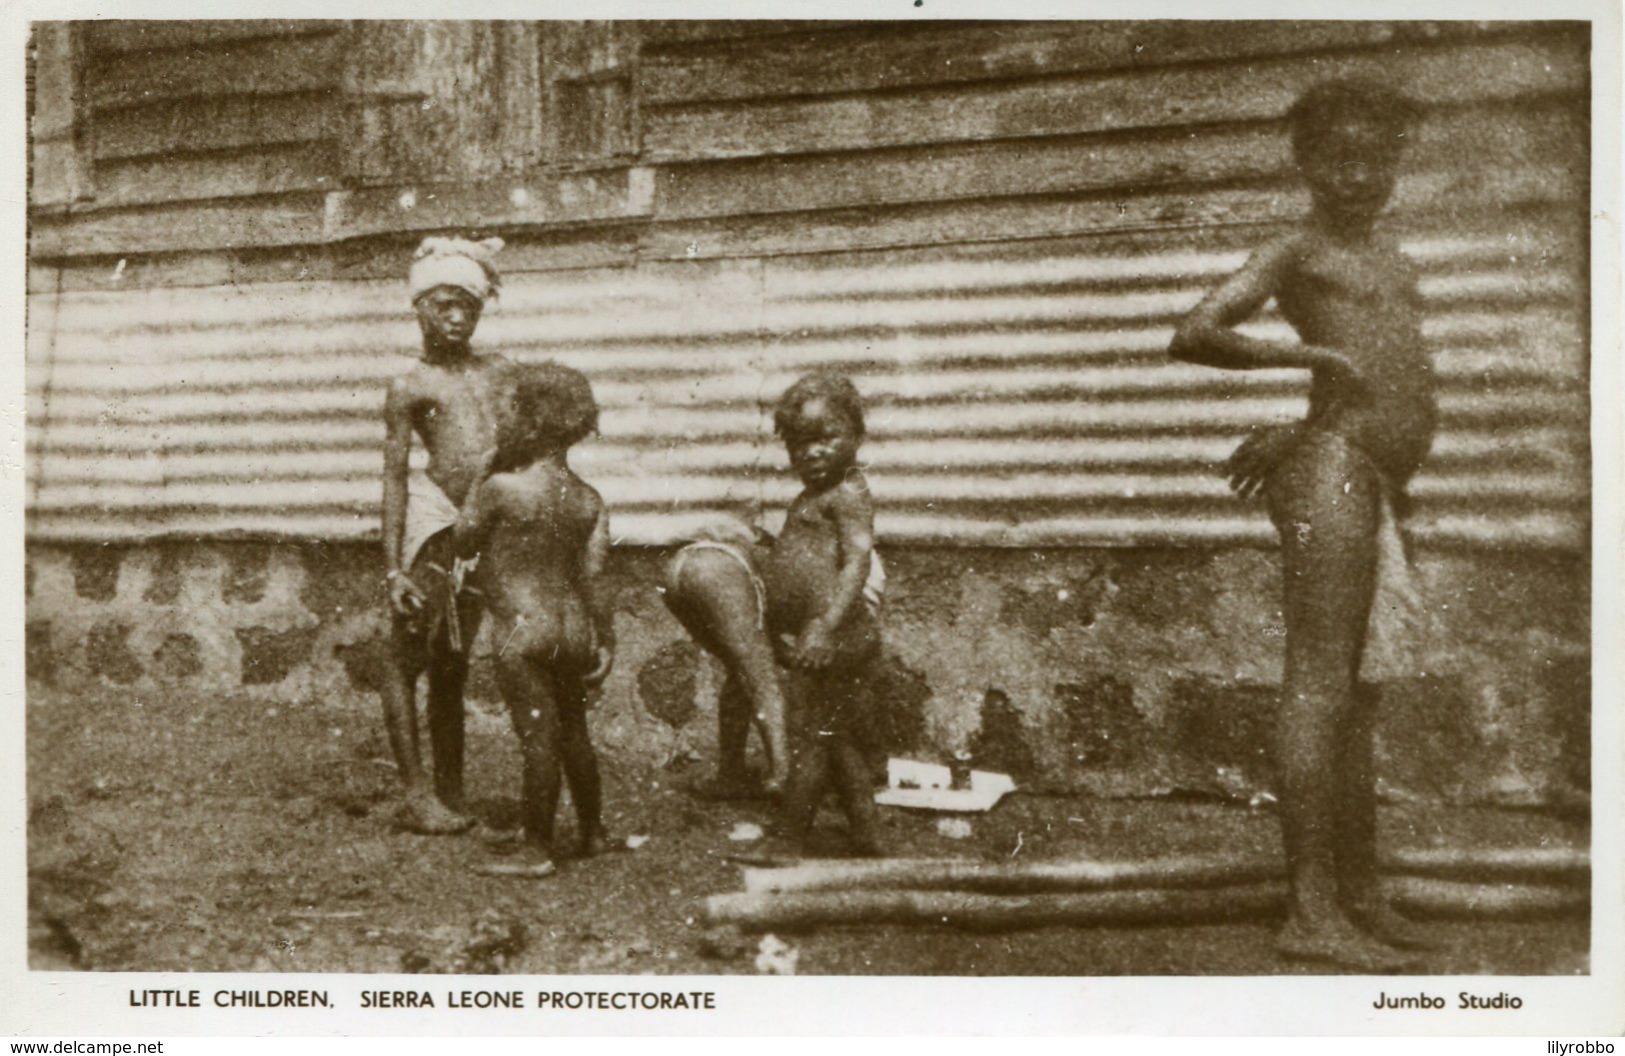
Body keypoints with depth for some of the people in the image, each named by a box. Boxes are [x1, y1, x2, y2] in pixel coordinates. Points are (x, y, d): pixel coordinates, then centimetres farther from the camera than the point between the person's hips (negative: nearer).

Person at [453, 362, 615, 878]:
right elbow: (593, 578, 1)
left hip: (522, 629, -6)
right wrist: (606, 643, 6)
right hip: (573, 627, 6)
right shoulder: (589, 499, 2)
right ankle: (593, 832, 33)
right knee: (573, 732, 20)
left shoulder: (503, 488, -13)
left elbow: (462, 543, 2)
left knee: (537, 739, -1)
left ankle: (538, 850, 8)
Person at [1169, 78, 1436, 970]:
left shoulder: (1387, 257, 23)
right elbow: (1192, 335, -14)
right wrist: (1302, 352, -25)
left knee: (1352, 693, 12)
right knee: (1319, 686, -11)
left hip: (1377, 484, 9)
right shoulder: (1297, 254, -2)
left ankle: (1361, 896, 20)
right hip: (1333, 472, -9)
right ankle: (1312, 910, -10)